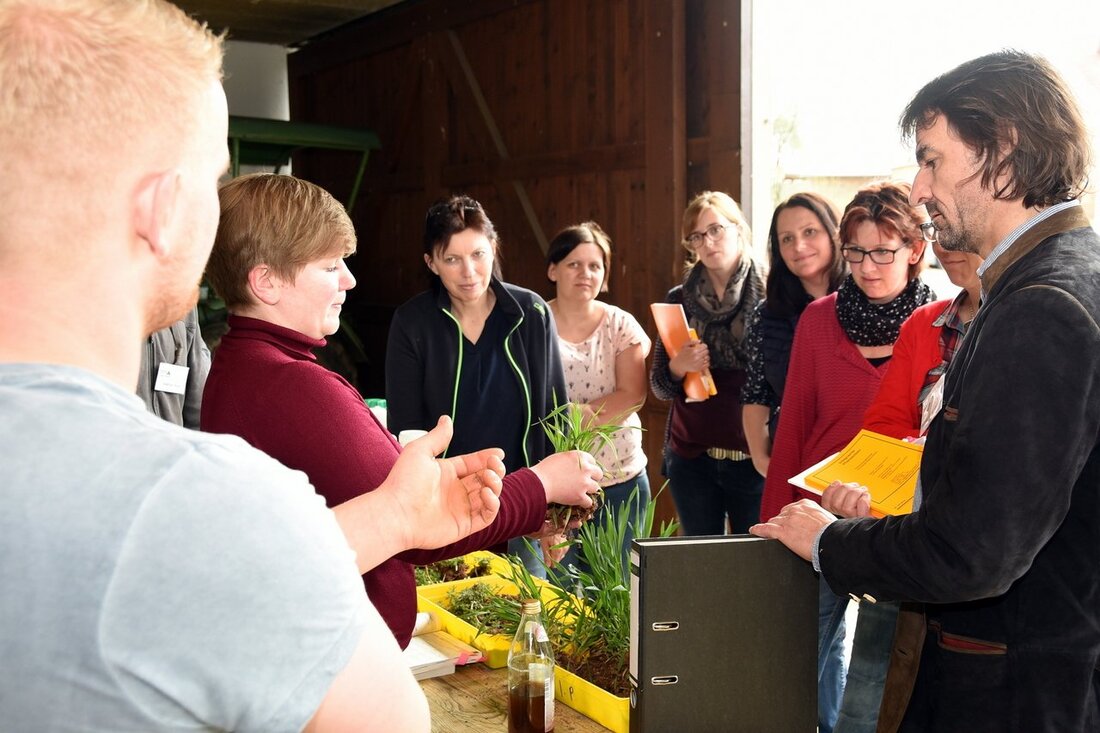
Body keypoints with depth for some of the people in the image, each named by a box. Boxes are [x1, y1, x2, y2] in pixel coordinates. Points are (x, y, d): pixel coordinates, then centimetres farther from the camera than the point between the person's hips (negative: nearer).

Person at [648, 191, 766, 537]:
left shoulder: (769, 298, -3)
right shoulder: (679, 299, 5)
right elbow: (660, 388, 9)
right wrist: (677, 368, -12)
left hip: (754, 457, -2)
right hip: (691, 457, 2)